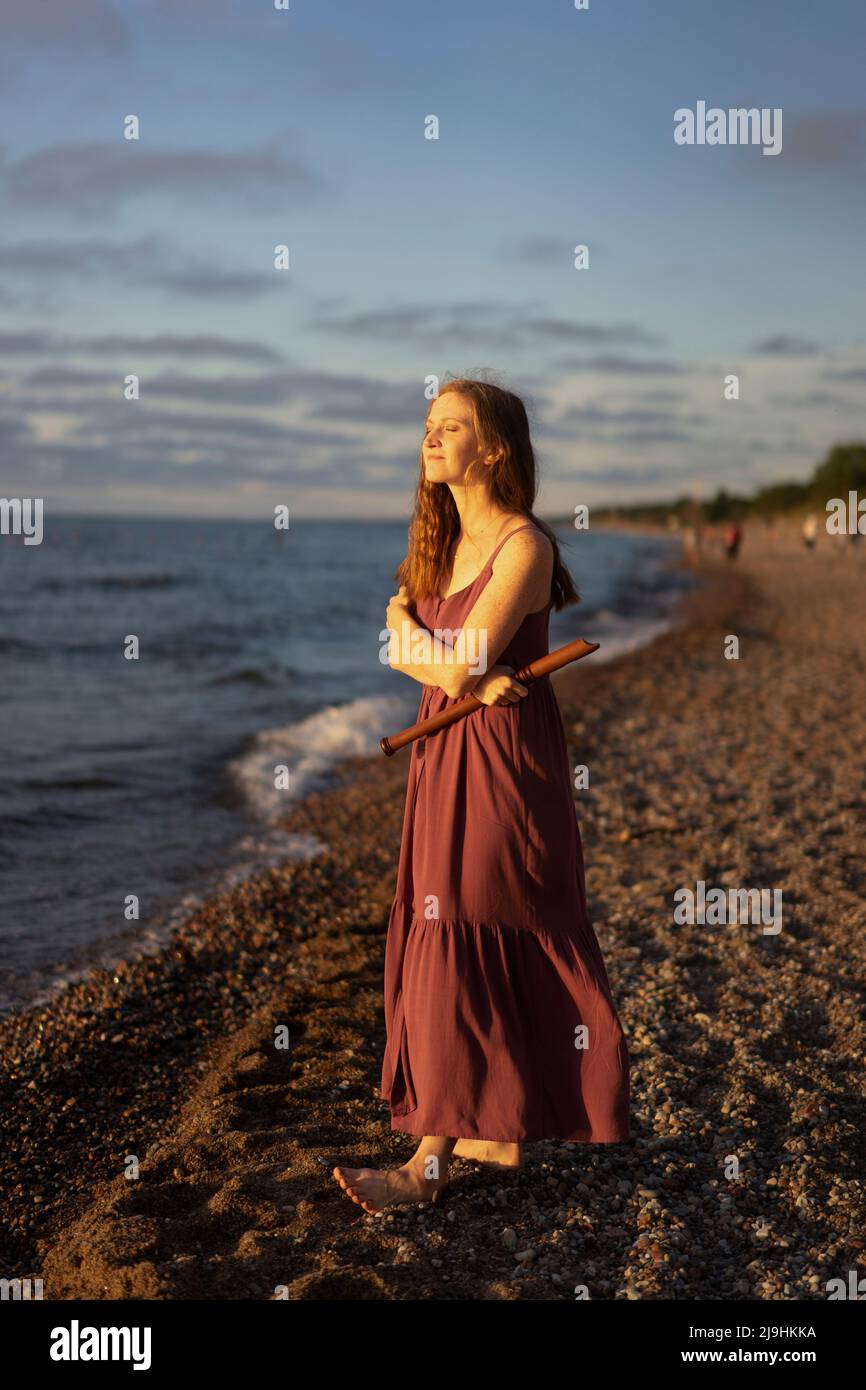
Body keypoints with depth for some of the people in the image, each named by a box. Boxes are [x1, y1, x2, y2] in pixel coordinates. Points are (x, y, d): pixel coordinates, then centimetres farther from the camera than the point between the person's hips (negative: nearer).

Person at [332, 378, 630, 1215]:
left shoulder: (524, 546, -14)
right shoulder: (444, 543, 11)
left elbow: (451, 668, -20)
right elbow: (398, 651, 1)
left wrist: (412, 629, 0)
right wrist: (473, 675, -17)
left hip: (502, 766, -7)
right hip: (446, 761, 7)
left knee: (455, 949, -6)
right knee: (492, 954, 11)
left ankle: (433, 1158, 2)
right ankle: (500, 1129, 22)